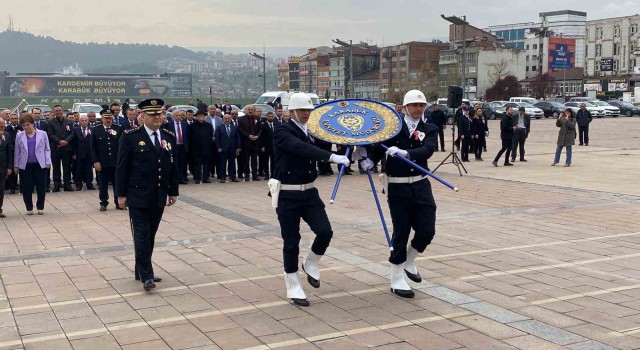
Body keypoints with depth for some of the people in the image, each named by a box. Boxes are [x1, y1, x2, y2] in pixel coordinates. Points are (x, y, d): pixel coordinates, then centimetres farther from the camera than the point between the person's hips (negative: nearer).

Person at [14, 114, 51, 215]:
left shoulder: (42, 134, 3)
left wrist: (48, 162, -2)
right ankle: (29, 208, 14)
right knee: (26, 188, 2)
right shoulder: (19, 136, 6)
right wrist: (16, 165, 7)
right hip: (25, 166, 1)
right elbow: (17, 152, 9)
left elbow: (47, 149, 5)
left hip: (40, 165, -1)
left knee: (41, 187, 2)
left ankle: (40, 207, 14)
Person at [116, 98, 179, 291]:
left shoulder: (169, 137, 9)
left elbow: (173, 167, 13)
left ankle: (141, 270, 22)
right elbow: (122, 167, -6)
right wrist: (121, 194, -8)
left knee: (150, 235, 10)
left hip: (159, 197, 5)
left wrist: (173, 191, 10)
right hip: (138, 197, -5)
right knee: (142, 236, -5)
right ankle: (146, 275, -1)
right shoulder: (130, 137, -6)